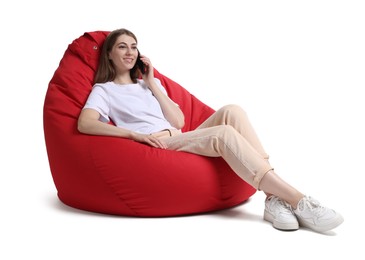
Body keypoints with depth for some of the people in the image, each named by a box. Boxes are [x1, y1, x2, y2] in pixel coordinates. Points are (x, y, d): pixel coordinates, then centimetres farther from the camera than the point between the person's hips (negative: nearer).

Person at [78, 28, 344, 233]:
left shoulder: (149, 82, 26)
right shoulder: (103, 90, 10)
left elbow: (178, 121, 13)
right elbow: (85, 124, -13)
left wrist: (152, 84, 9)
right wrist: (135, 134, -22)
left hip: (180, 141, 6)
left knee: (231, 111, -21)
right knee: (224, 133, -30)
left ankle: (274, 199, -31)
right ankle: (298, 201, -35)